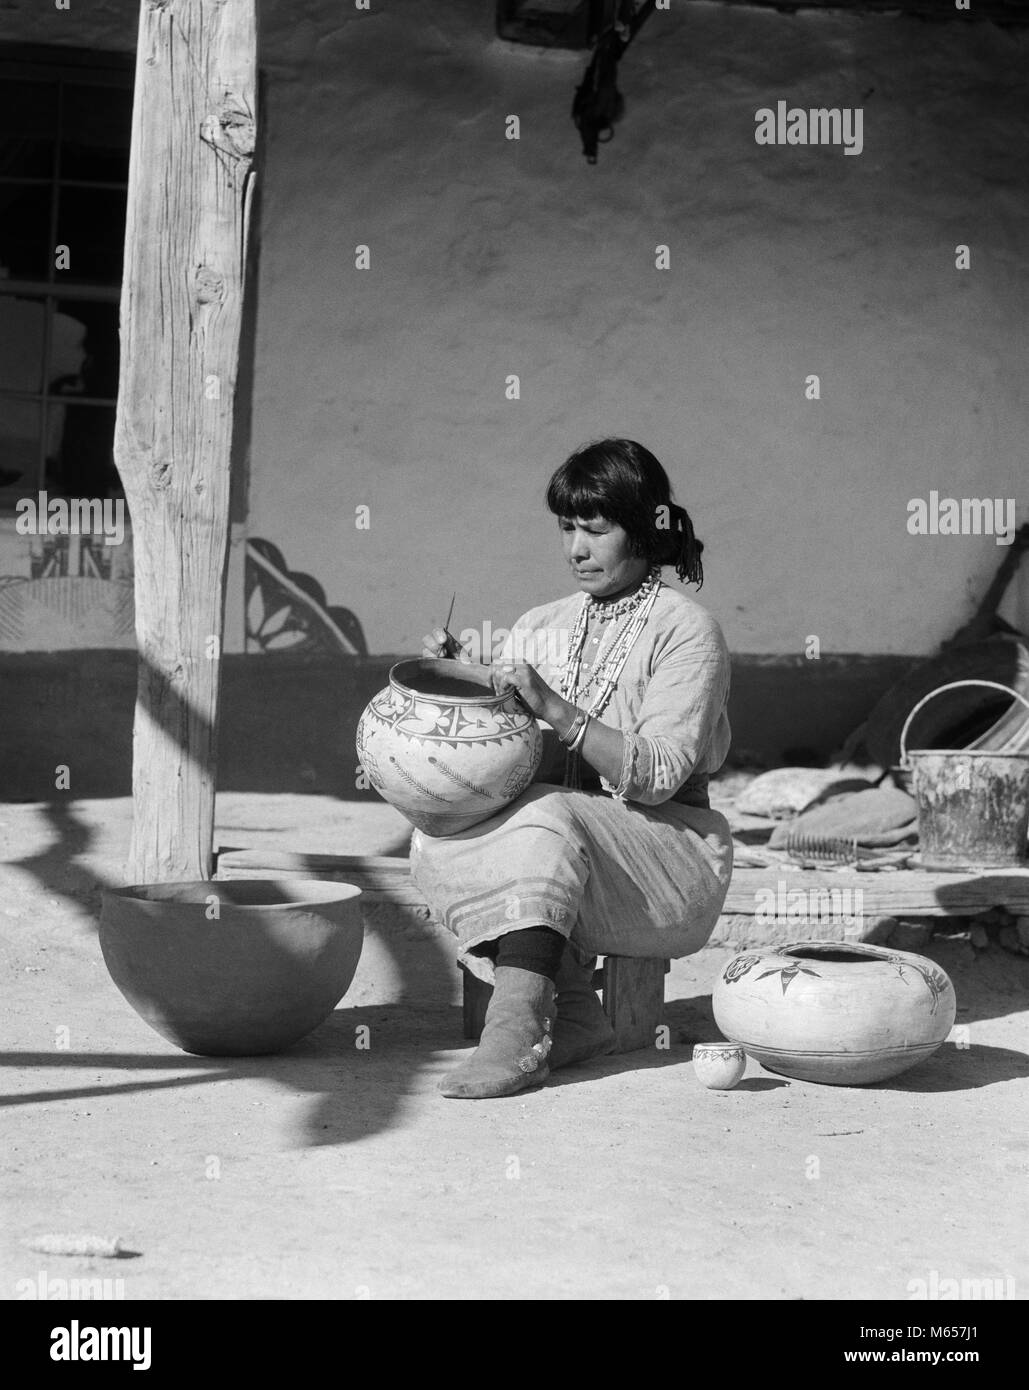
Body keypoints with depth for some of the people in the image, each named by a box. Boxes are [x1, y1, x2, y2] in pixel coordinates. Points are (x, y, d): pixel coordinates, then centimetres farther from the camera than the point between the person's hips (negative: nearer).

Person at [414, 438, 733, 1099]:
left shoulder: (687, 629, -6)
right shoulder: (540, 628, 12)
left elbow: (658, 776, -17)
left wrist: (554, 708, -26)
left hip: (672, 859, -5)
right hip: (573, 859, 6)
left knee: (545, 819, -34)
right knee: (439, 839, -21)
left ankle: (517, 1033, -39)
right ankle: (572, 1012, -22)